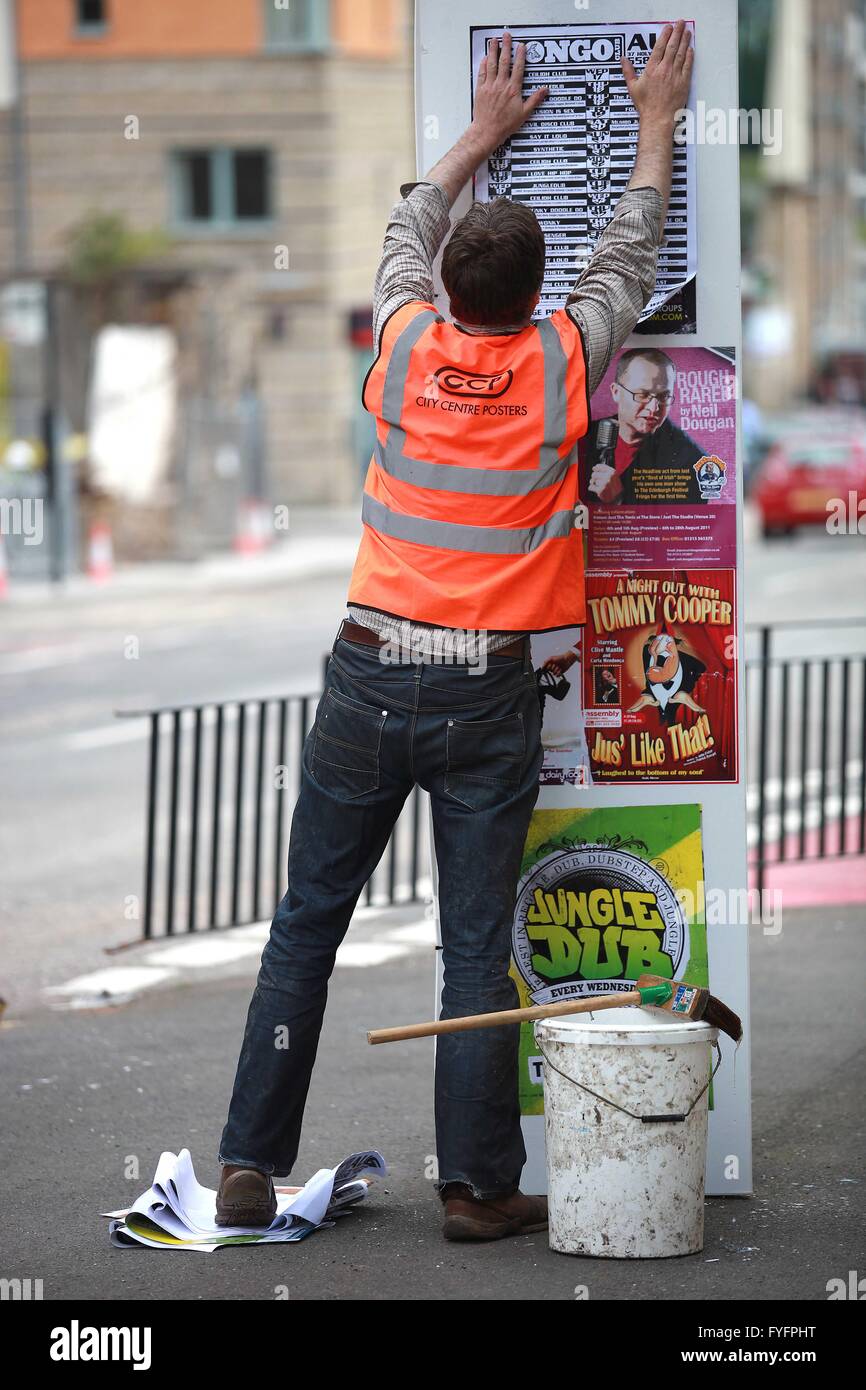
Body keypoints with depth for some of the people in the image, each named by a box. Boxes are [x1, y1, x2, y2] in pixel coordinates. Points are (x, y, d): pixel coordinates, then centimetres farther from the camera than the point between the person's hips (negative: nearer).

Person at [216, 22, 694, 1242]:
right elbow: (630, 255, 13)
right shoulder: (558, 364, -5)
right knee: (477, 950, 2)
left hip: (368, 681, 2)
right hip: (488, 696, -2)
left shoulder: (406, 346, -1)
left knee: (305, 928, 8)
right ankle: (478, 1187, 4)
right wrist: (655, 123, 27)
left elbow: (409, 232, 21)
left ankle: (250, 1166, 8)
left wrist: (484, 132, 35)